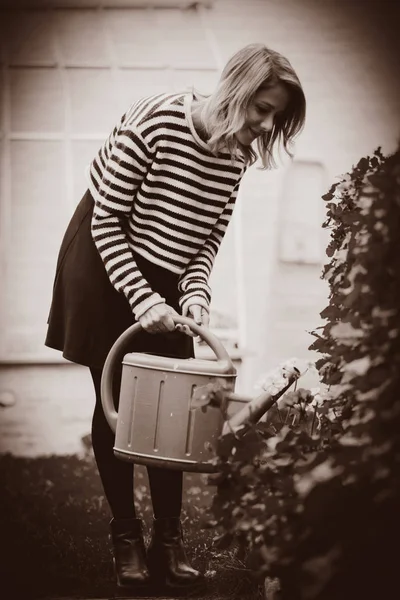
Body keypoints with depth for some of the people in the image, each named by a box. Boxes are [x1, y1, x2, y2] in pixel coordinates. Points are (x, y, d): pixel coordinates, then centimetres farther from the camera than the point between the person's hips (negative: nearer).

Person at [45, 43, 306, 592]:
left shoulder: (236, 154, -7)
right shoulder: (153, 123, -26)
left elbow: (209, 237, 3)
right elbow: (106, 222, -21)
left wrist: (195, 292, -15)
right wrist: (141, 299, -24)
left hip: (168, 279, 5)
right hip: (106, 267, -5)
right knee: (116, 402, 1)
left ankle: (169, 540, 11)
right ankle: (126, 538, 12)